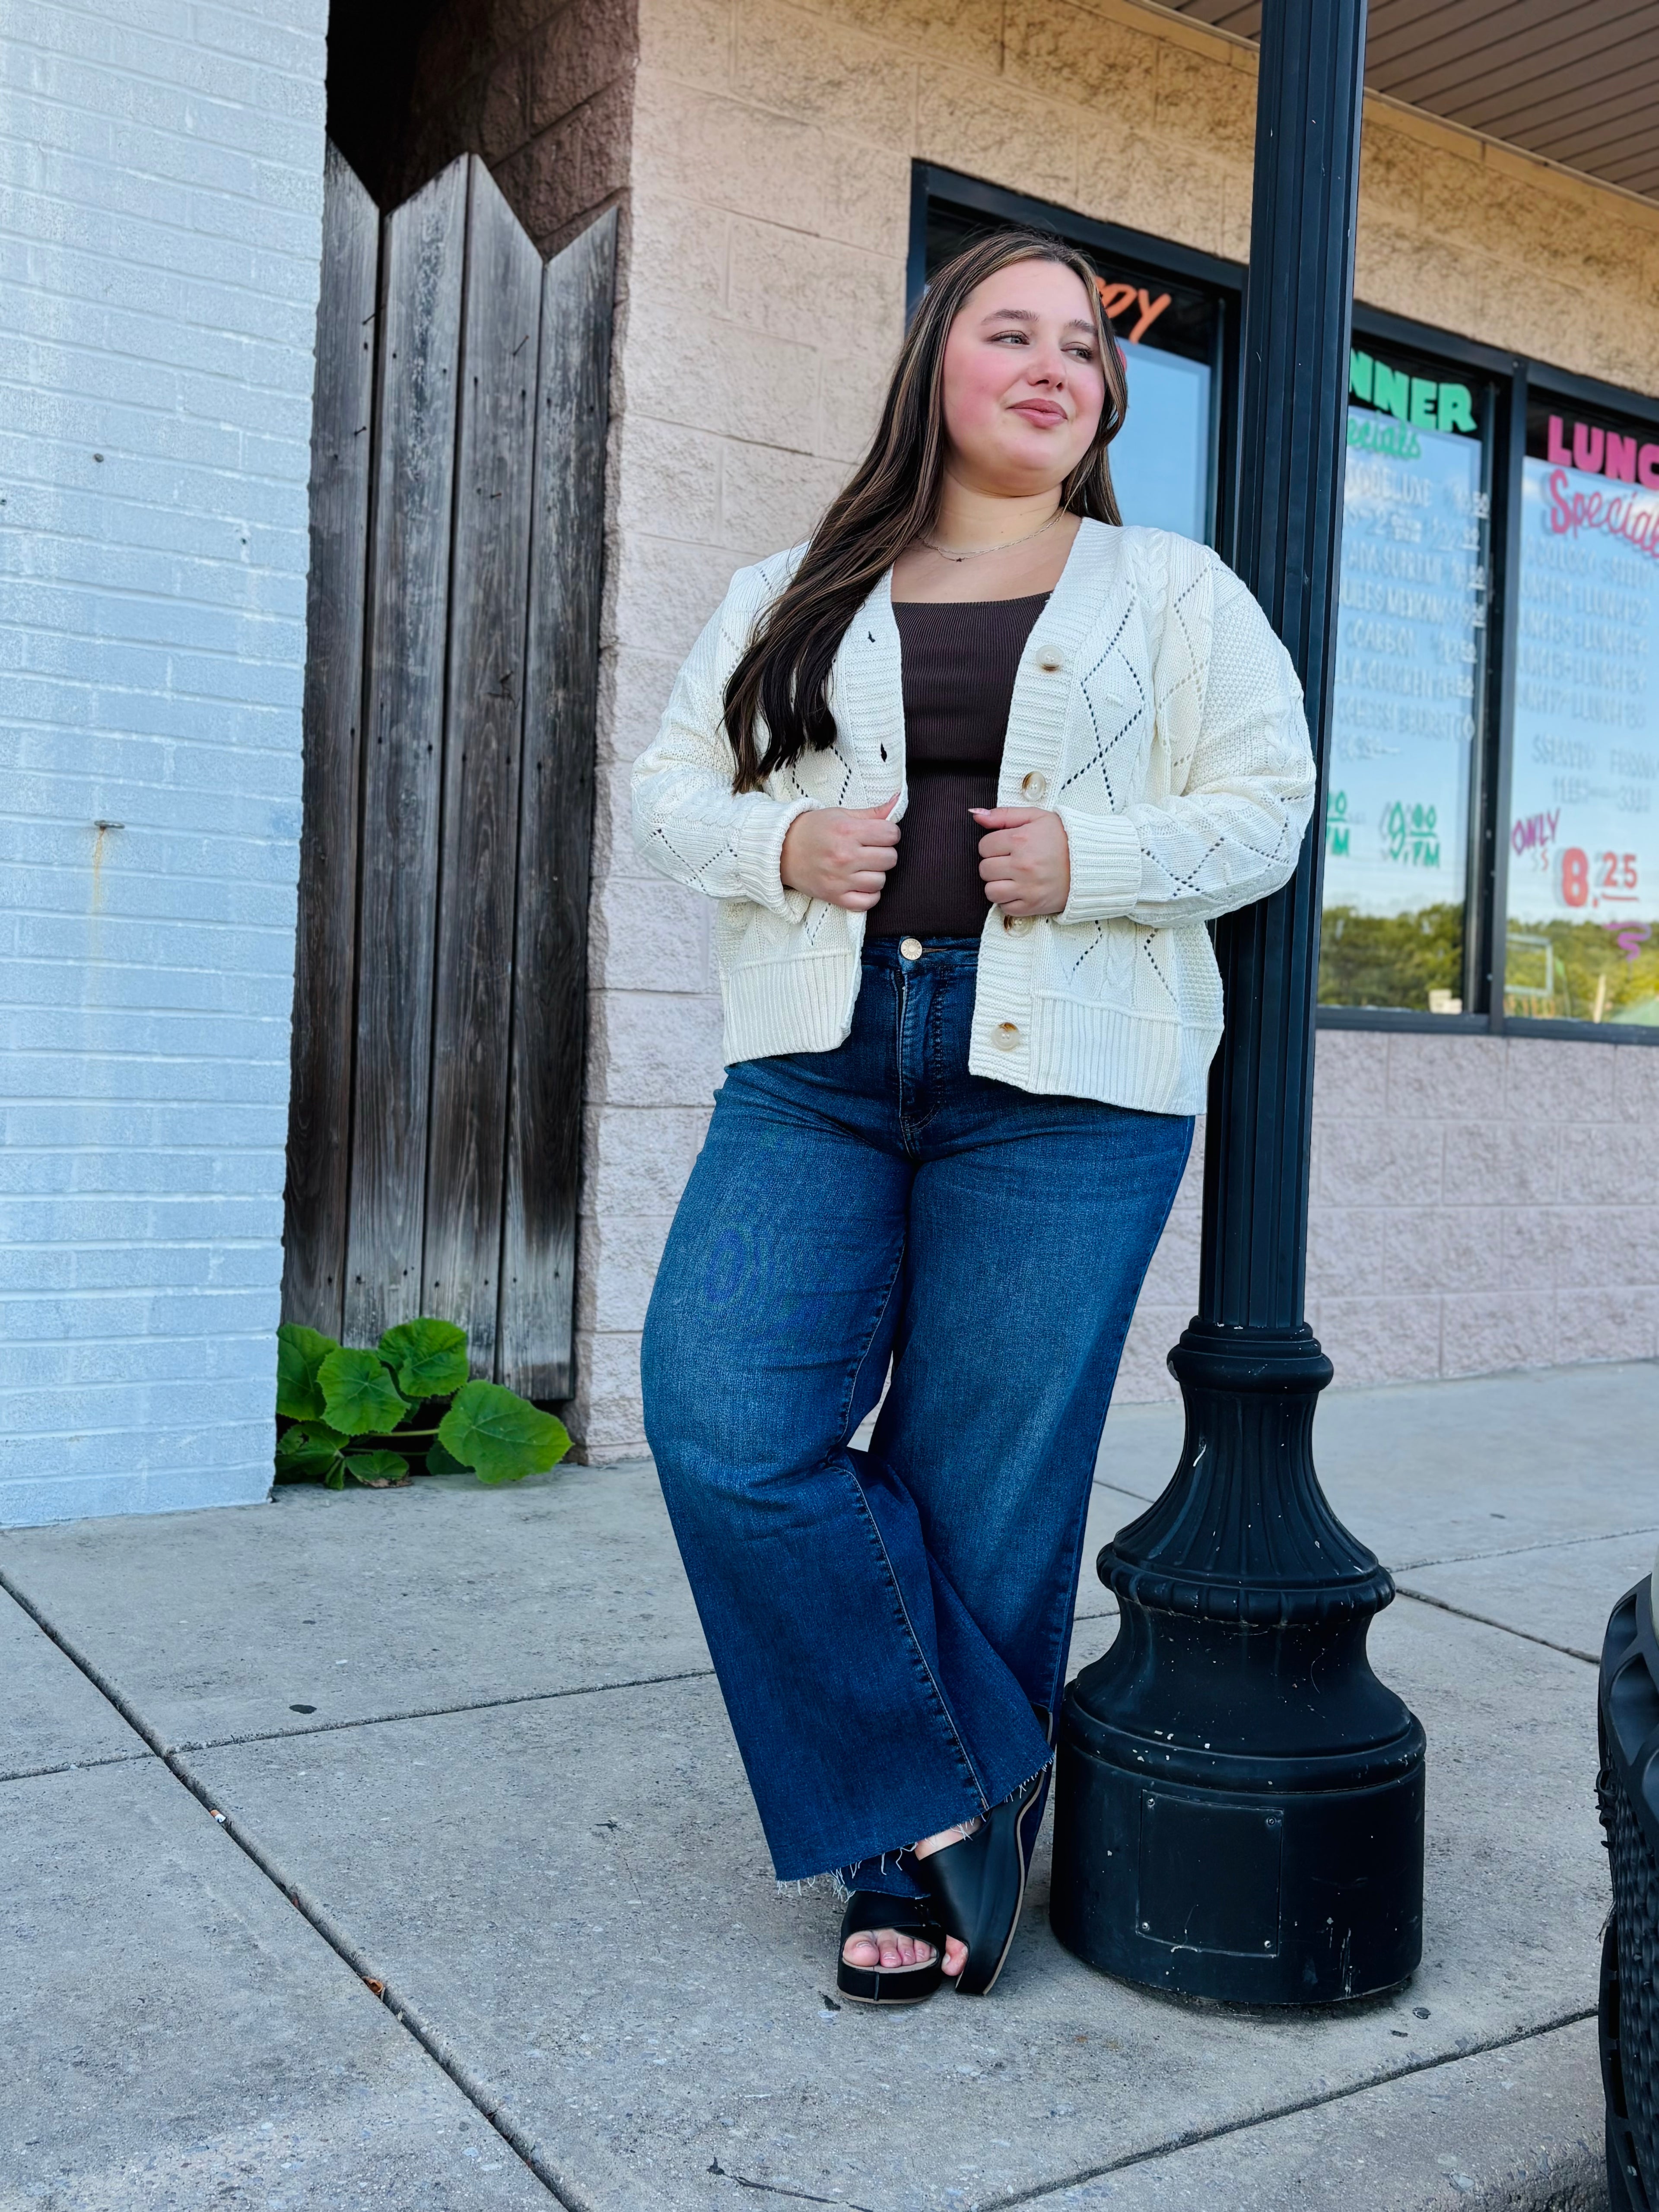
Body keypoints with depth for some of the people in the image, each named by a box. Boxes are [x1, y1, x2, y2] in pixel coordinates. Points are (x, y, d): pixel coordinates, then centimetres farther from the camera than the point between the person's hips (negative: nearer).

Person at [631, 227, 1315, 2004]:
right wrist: (782, 841, -5)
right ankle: (949, 1795, 5)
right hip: (817, 1068, 3)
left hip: (1063, 1088, -2)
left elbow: (1266, 805, 7)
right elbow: (670, 786, 16)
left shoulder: (1175, 596, 14)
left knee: (985, 1495, -1)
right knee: (721, 1422, -13)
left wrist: (1092, 859, -10)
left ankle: (923, 1861, 20)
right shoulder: (797, 595, 18)